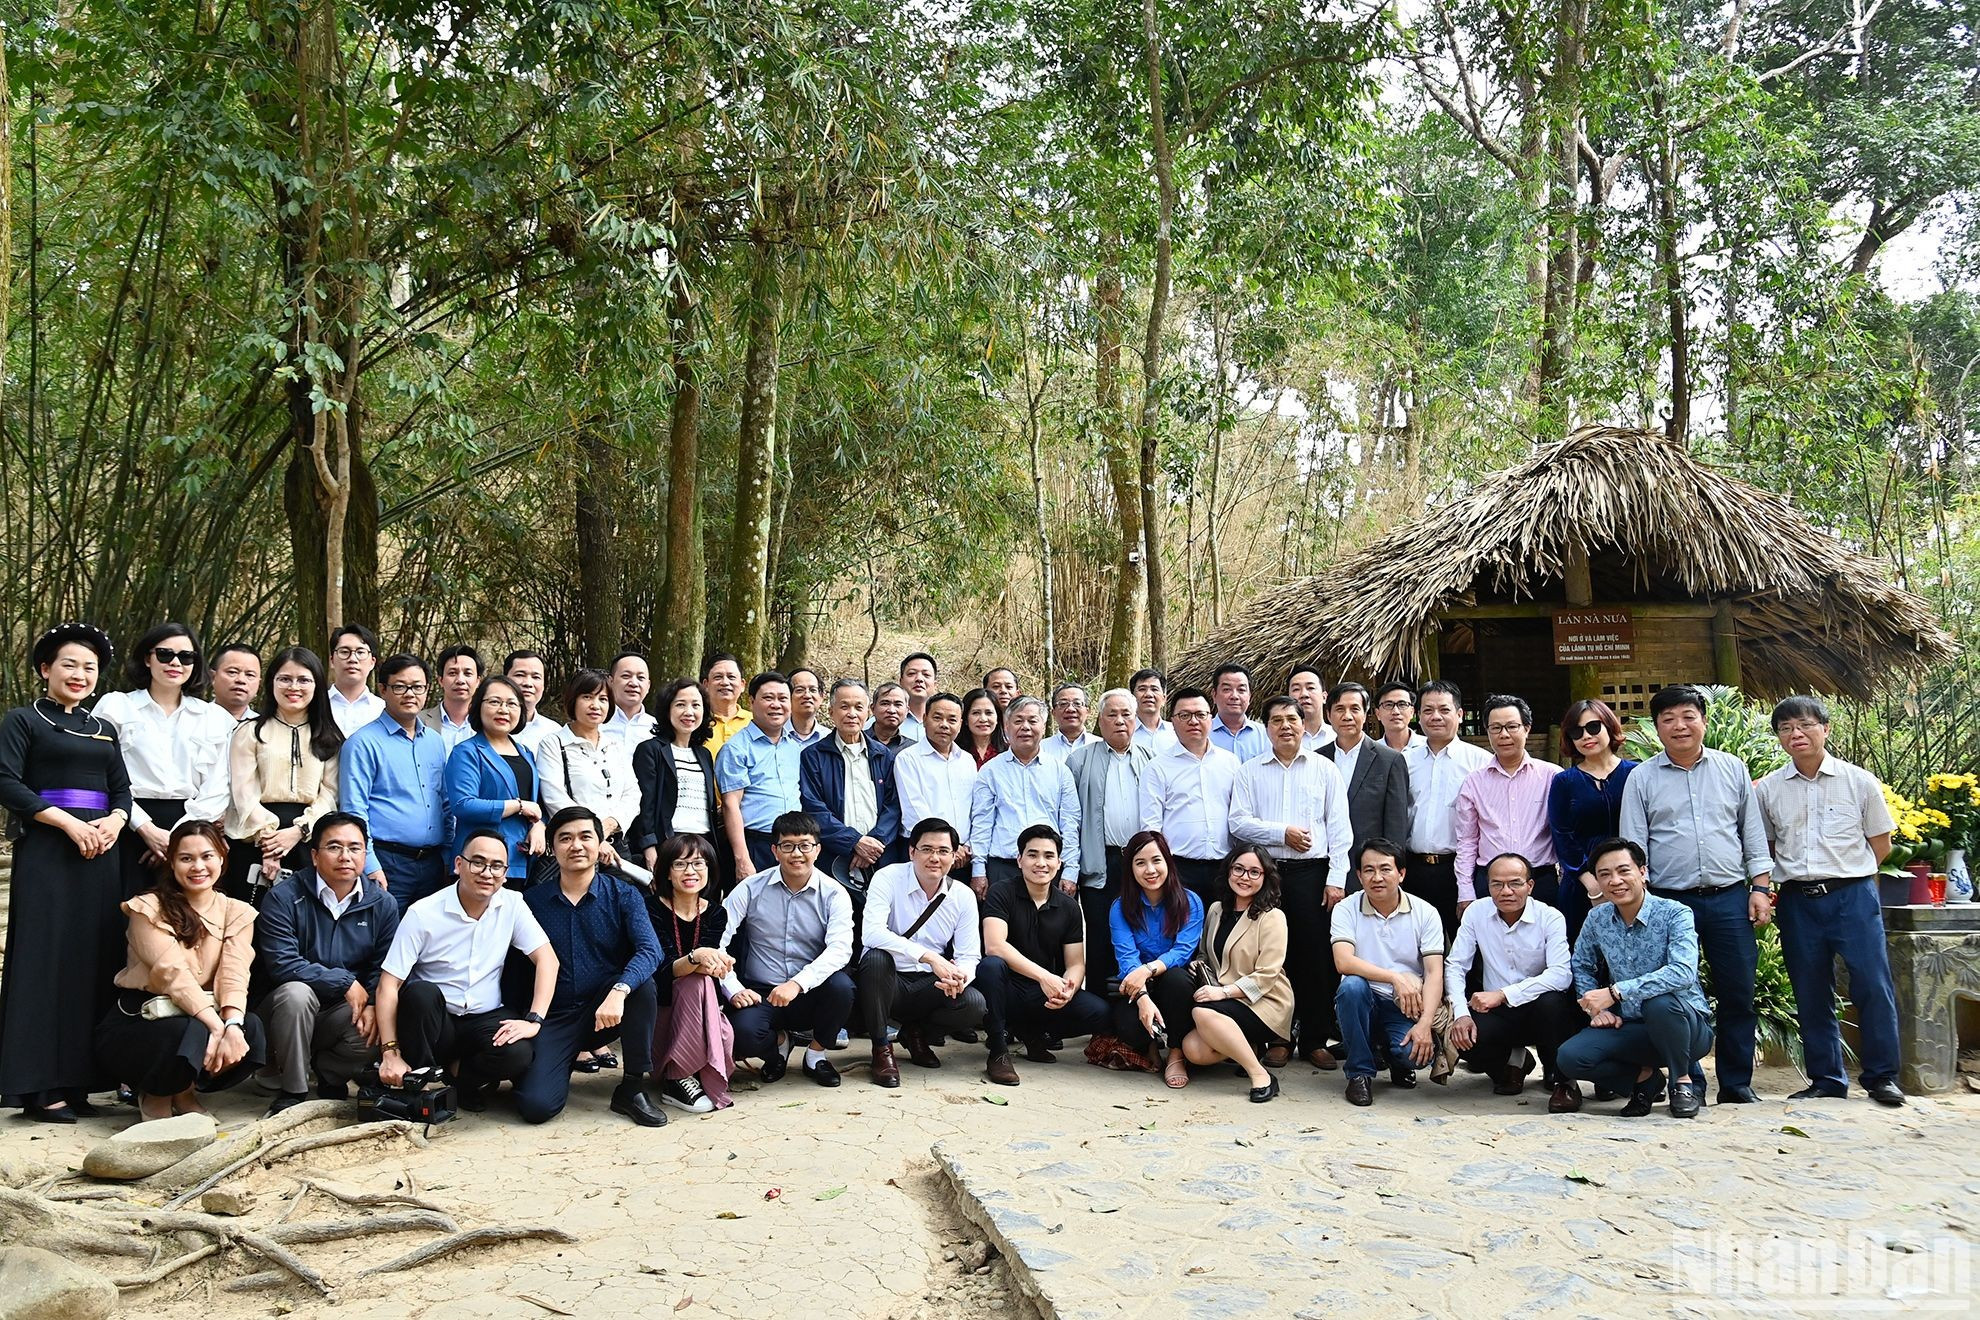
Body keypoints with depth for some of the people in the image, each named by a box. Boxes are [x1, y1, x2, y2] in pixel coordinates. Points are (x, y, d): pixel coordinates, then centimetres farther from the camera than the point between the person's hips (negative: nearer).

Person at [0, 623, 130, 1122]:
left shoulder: (104, 730, 18)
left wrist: (114, 821, -7)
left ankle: (77, 1080, 9)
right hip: (45, 852, -5)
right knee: (45, 959, -6)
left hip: (101, 853, 5)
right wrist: (68, 823, -17)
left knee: (95, 960, 3)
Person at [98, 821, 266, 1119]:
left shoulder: (237, 913, 3)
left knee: (251, 1029, -26)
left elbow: (234, 974, -12)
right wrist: (217, 1026, -33)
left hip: (205, 1016, 4)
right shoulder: (149, 908, -9)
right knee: (192, 1034, -35)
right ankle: (154, 1094, 0)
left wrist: (233, 1025, -33)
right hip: (139, 1021, -4)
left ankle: (184, 1090, 4)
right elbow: (173, 971, -21)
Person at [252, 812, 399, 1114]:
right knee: (296, 992, -35)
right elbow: (281, 964, -20)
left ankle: (329, 1075, 6)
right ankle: (292, 1092, -16)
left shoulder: (382, 904, 0)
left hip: (344, 1013, 2)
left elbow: (384, 968, -2)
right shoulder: (284, 897, -12)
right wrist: (345, 983, -20)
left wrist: (372, 1005, -22)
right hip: (285, 1006, -2)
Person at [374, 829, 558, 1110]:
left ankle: (456, 1073, 1)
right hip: (434, 1022, -1)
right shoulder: (422, 913, -11)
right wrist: (390, 1053, -20)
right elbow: (389, 984, -13)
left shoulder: (512, 905, -3)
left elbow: (547, 959, -6)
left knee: (518, 1053, -31)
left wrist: (534, 1020, -20)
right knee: (421, 992, -35)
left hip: (486, 1020, 1)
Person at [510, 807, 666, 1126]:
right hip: (553, 1018, 0)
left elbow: (650, 950, -20)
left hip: (608, 1012, 0)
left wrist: (619, 991, -38)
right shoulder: (533, 901, 1)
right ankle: (563, 1061, 13)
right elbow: (518, 968, 4)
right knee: (536, 1106, -23)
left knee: (641, 983, -32)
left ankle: (632, 1089, -15)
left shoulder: (623, 895, -4)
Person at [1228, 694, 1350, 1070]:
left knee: (1316, 956, 0)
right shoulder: (1249, 772, 9)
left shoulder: (1324, 769, 8)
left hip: (1312, 872, 0)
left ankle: (1316, 1040, 10)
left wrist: (1336, 878, -4)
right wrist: (1282, 832, -11)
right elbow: (1238, 822, 0)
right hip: (1266, 871, 1)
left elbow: (1339, 828, 4)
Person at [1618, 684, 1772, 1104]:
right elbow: (1632, 847, 4)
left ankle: (1737, 1084, 17)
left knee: (1738, 994, 5)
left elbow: (1754, 834, 12)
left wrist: (1761, 887, 4)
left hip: (1730, 898, 1)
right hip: (1670, 901, -1)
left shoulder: (1732, 769, 9)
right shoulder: (1641, 778, 5)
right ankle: (1688, 1083, 12)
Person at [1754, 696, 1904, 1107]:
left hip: (1853, 895, -2)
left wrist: (1847, 873, 6)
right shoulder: (1767, 789, 5)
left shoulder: (1859, 781, 1)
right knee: (1810, 994, 7)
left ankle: (1882, 1076, 10)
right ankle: (1826, 1080, 17)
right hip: (1797, 900, 2)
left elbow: (1881, 846, 8)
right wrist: (1770, 885, 3)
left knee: (1873, 985, -4)